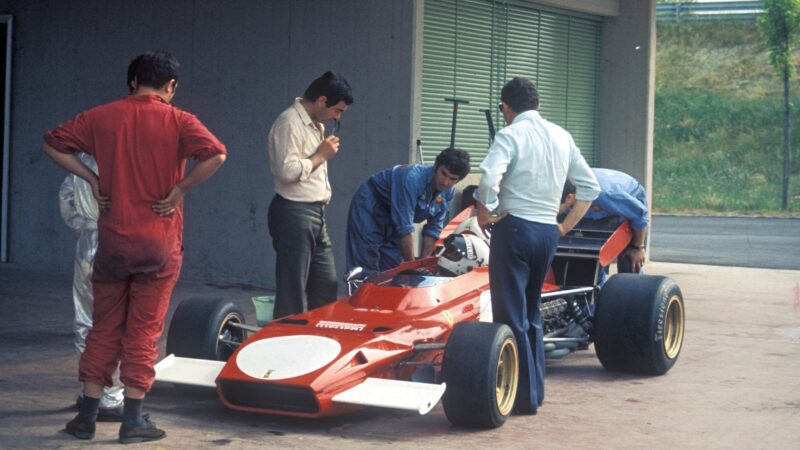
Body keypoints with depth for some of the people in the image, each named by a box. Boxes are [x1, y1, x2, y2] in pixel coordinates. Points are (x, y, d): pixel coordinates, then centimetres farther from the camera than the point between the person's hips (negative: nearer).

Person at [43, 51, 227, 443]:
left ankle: (88, 415, 15)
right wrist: (179, 190, -12)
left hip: (112, 237, 2)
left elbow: (53, 144, 7)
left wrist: (92, 178, 6)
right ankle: (133, 420, 7)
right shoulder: (177, 121, -6)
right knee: (144, 331, 6)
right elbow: (215, 155, -22)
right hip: (160, 241, -2)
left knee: (104, 328, 13)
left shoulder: (102, 117, 3)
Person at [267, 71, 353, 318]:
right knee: (293, 288, -6)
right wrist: (321, 155, -13)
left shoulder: (315, 124, 14)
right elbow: (287, 171, -24)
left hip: (315, 214, 10)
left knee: (327, 285, 12)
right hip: (294, 213, -10)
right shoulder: (289, 123, -15)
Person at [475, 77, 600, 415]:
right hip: (548, 232, 7)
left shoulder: (510, 135, -8)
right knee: (531, 315, 18)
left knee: (510, 317, -1)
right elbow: (590, 187, 16)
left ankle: (523, 398, 0)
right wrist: (567, 225, 17)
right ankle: (535, 390, 21)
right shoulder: (561, 137, 12)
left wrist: (484, 213, -10)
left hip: (514, 229, -7)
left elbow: (489, 179, -25)